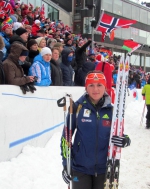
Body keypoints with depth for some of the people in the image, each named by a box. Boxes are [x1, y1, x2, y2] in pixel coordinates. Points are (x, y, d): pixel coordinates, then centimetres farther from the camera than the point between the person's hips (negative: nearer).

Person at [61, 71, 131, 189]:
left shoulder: (111, 110, -1)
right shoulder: (77, 107, -7)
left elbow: (119, 136, 8)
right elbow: (66, 136, -2)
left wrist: (124, 141, -15)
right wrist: (66, 165, -3)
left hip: (104, 169, 2)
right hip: (80, 167, -2)